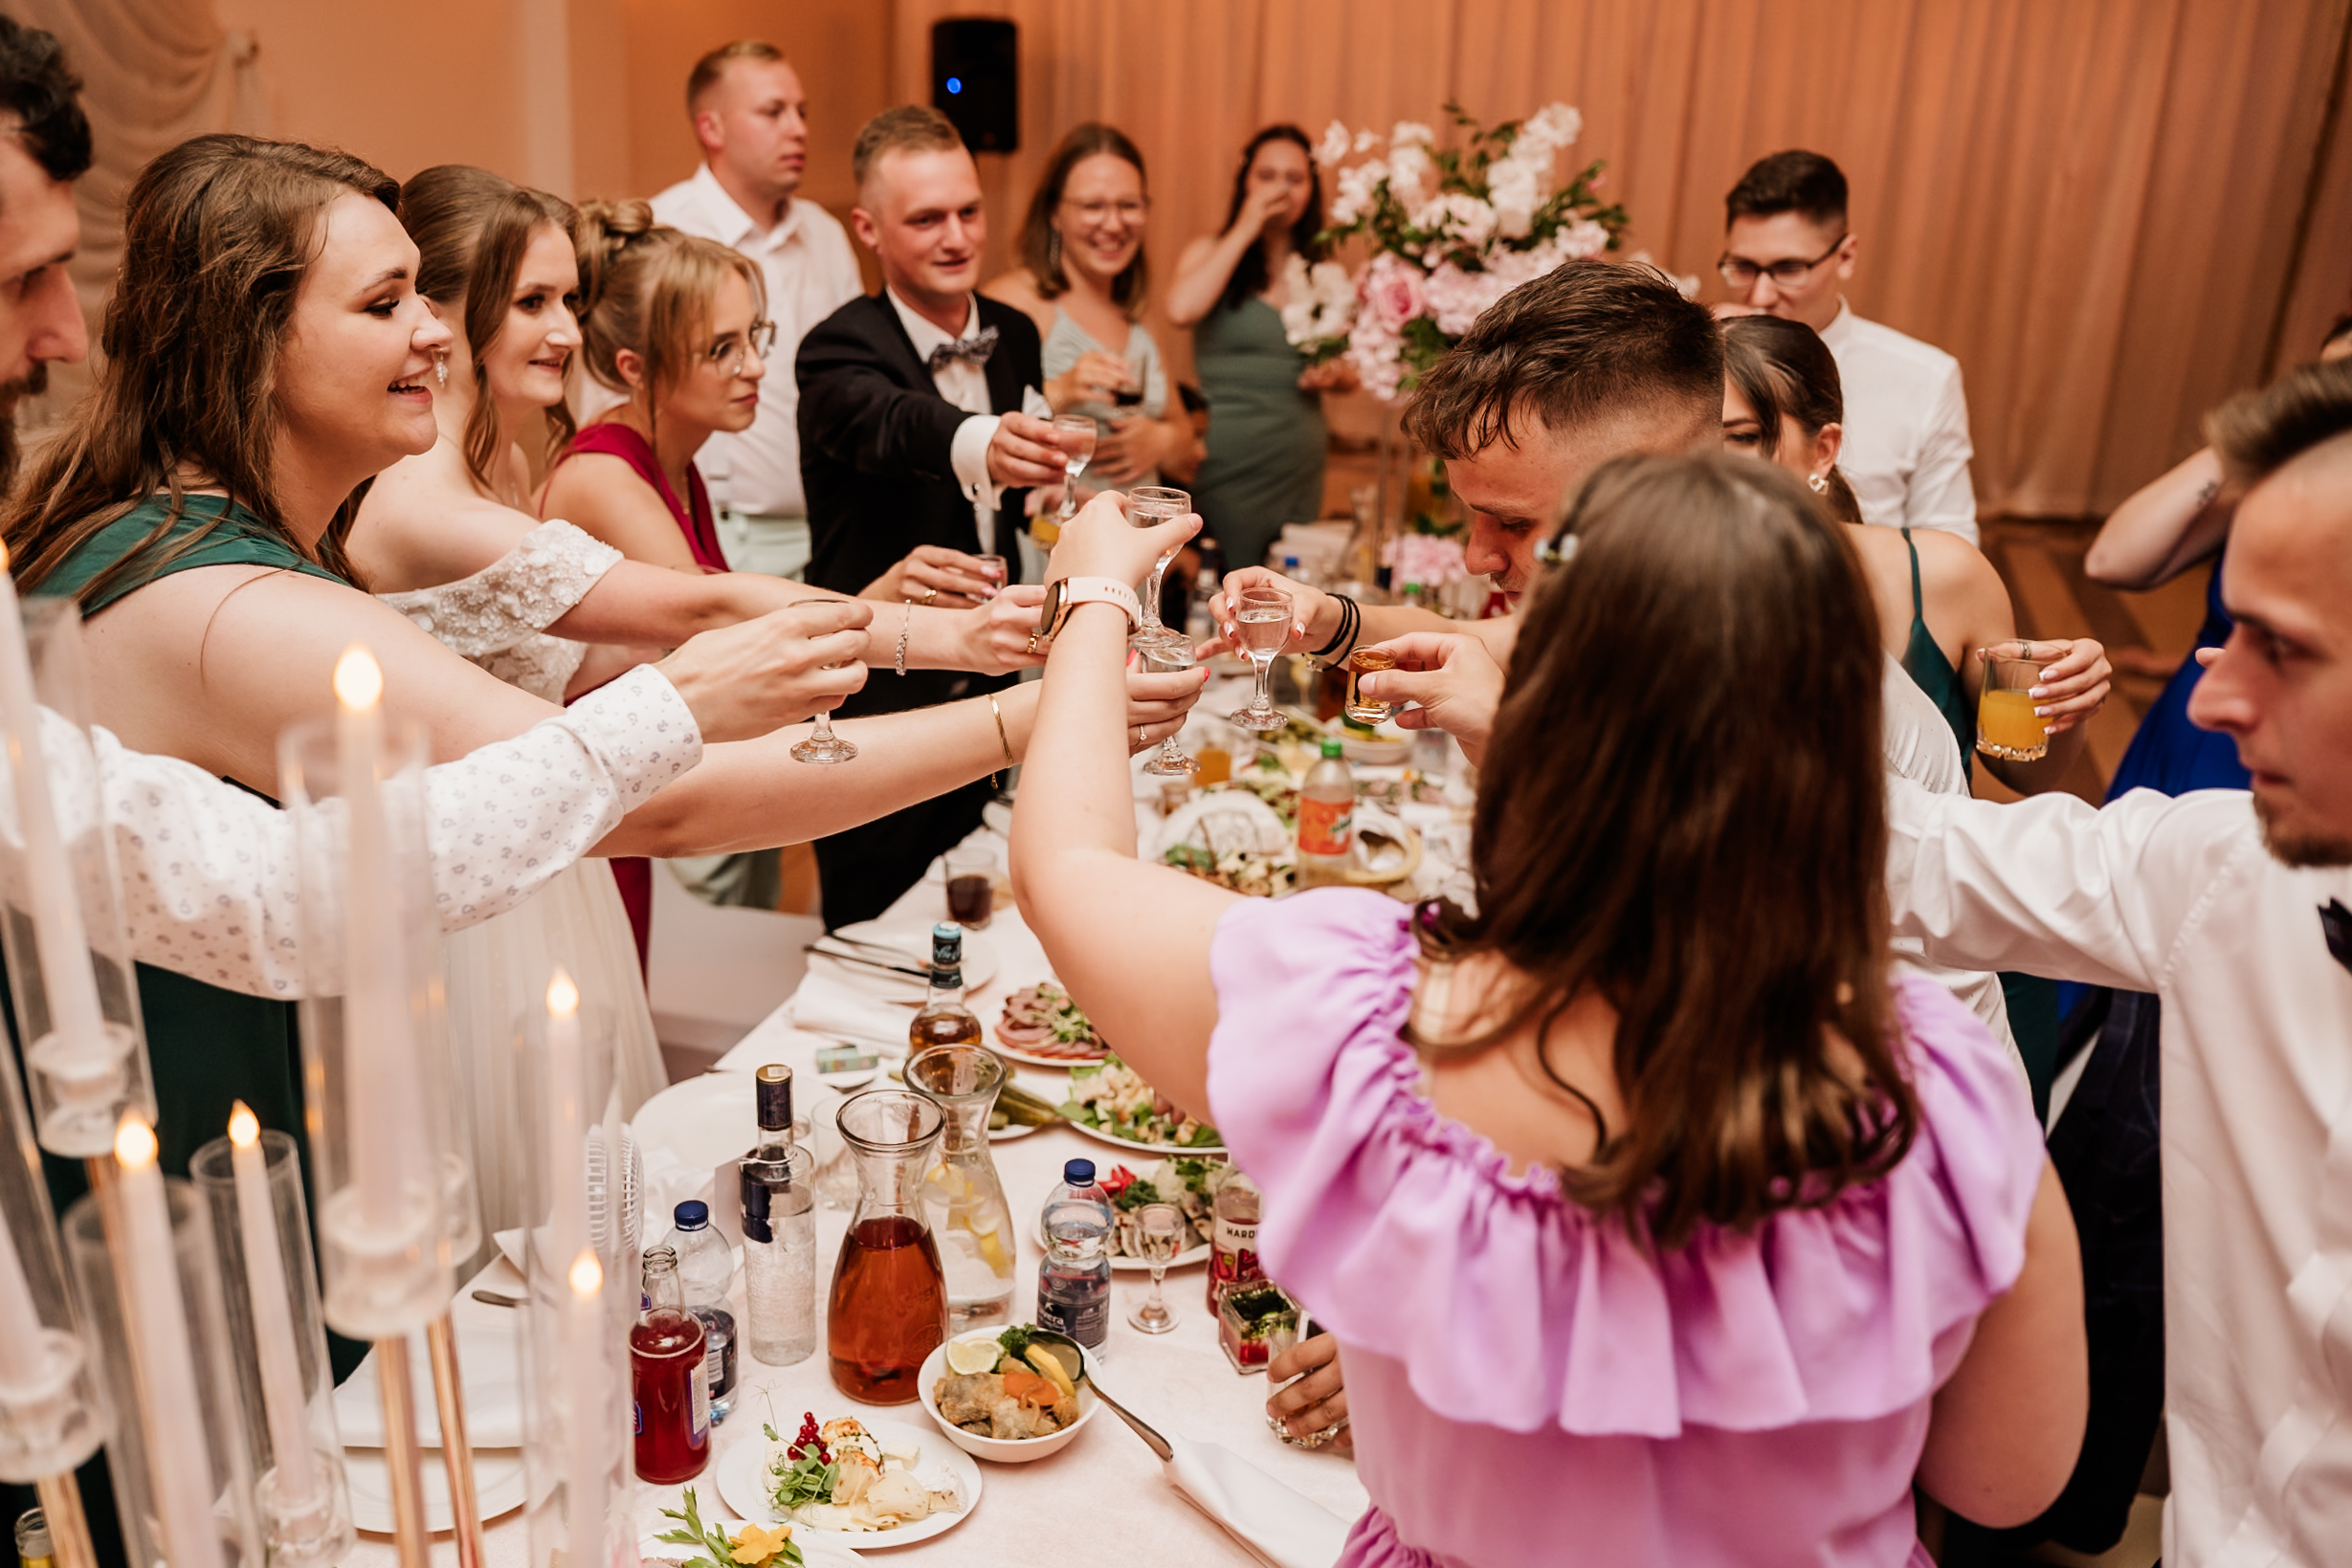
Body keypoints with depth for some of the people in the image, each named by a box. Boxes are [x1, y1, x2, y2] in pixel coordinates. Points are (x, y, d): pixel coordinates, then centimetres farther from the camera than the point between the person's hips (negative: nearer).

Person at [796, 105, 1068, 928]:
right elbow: (890, 426, -42)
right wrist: (981, 446, -63)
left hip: (986, 696, 7)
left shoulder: (1013, 335, 4)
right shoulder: (839, 350, -17)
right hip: (878, 705, -6)